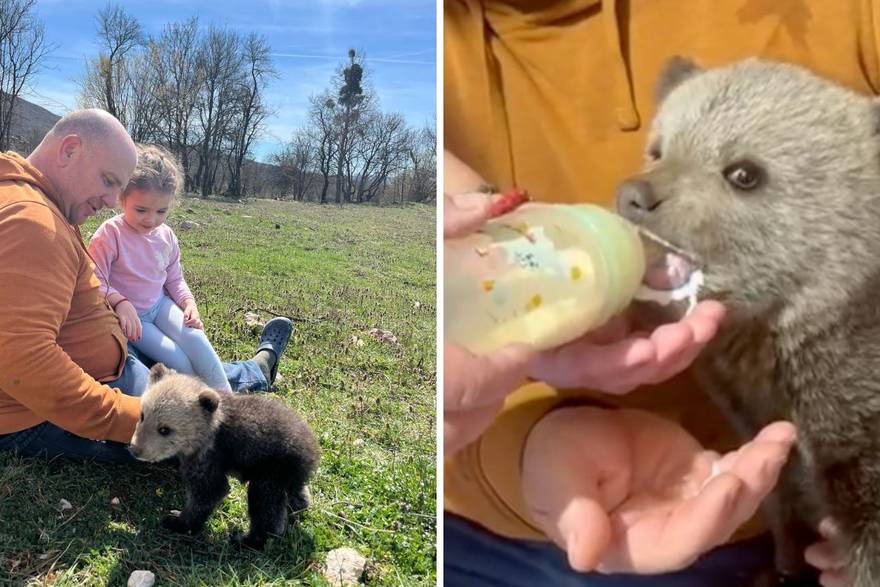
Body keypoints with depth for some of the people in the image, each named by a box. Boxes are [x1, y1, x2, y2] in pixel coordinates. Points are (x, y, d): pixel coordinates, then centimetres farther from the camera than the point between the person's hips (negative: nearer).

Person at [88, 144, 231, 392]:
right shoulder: (109, 234, -16)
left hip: (160, 304, 4)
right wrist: (120, 302, -37)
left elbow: (175, 279, 11)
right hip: (129, 314, -4)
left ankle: (225, 397, -17)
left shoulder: (166, 237, 1)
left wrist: (189, 303, -8)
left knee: (194, 337, -24)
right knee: (177, 360, -22)